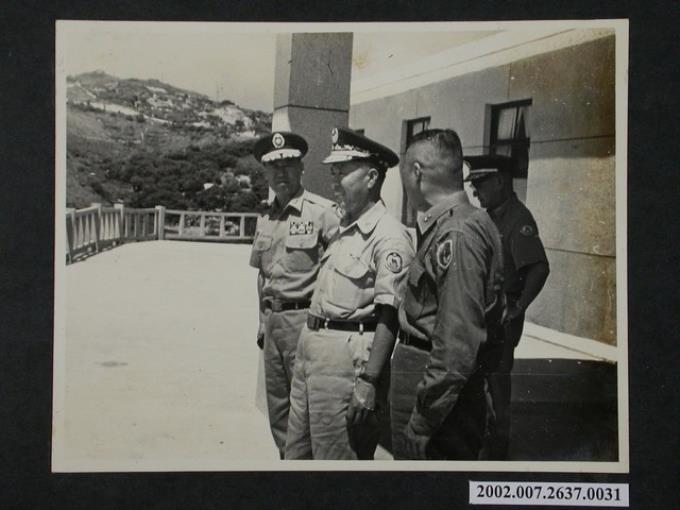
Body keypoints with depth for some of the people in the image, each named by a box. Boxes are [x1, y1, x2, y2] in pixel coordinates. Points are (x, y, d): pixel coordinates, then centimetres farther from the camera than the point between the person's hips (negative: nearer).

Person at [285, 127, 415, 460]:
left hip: (346, 355, -9)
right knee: (296, 453, 18)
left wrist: (368, 381, -23)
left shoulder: (389, 236, -15)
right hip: (311, 345, 9)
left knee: (336, 457, 1)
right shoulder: (344, 228, 14)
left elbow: (389, 317, -20)